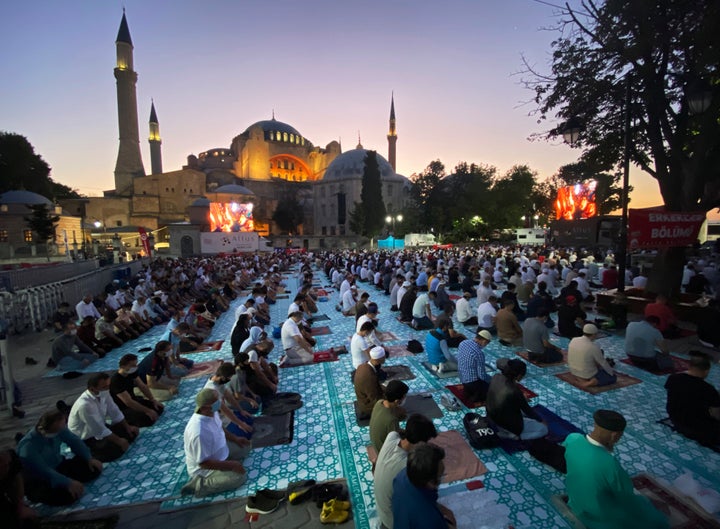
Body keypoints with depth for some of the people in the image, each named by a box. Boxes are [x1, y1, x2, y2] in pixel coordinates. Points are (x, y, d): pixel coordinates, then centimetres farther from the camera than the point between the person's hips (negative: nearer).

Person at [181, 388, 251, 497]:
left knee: (245, 448, 11)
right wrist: (231, 465, -24)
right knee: (239, 476, -20)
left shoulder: (211, 412, -14)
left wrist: (235, 439, 1)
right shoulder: (199, 433, -39)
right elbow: (204, 463, -30)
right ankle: (199, 485, -8)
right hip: (204, 469, -8)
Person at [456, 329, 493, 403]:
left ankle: (467, 390, 12)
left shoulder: (463, 342, -5)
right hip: (473, 381, -8)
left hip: (462, 378, 8)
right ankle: (475, 397, -2)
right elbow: (482, 376, -22)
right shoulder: (479, 353, -28)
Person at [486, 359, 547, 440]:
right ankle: (510, 434, 1)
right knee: (543, 429, 9)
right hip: (508, 424, -7)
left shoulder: (496, 377, -13)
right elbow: (527, 409, -13)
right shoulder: (514, 391, -31)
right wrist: (541, 420, 6)